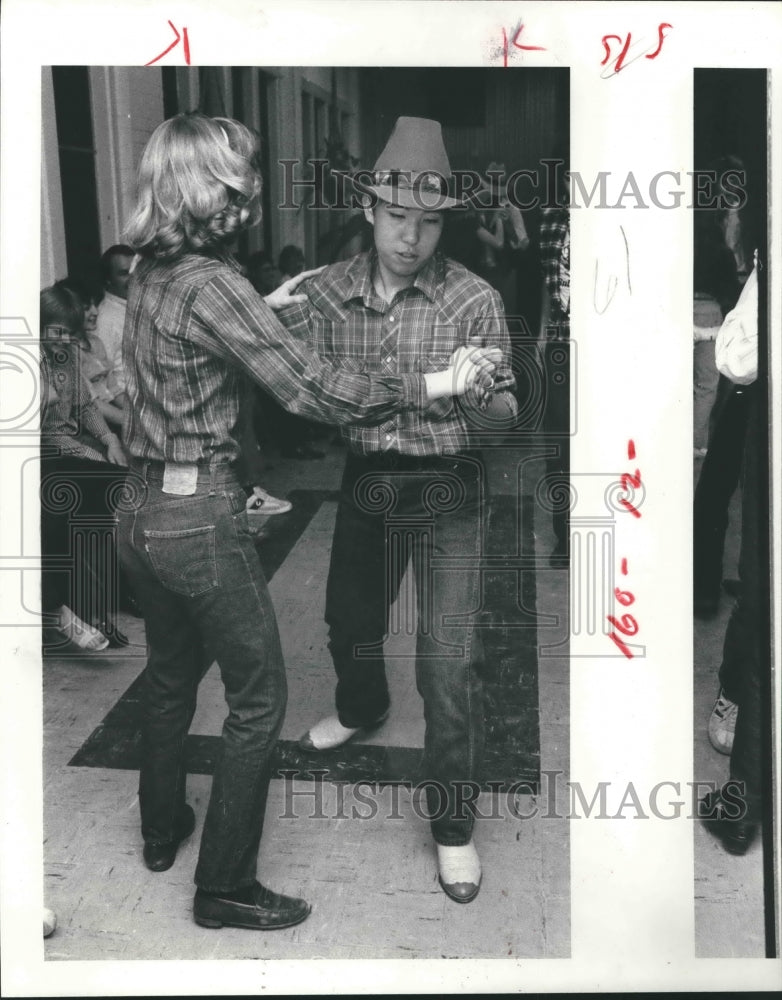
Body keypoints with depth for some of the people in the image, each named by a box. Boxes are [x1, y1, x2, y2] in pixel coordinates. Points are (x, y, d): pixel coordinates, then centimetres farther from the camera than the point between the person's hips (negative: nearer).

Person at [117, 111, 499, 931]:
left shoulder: (150, 272, 6)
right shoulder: (212, 285, -20)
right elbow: (311, 389, -22)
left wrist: (265, 306, 23)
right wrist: (431, 384, -15)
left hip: (141, 510, 9)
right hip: (201, 516, -9)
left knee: (170, 674, 25)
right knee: (256, 698, 4)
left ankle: (161, 831, 43)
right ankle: (224, 888, 14)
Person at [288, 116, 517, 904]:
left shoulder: (473, 300, -14)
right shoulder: (328, 290, -5)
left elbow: (502, 412, -13)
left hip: (444, 488, -3)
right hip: (364, 479, 4)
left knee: (448, 656, -5)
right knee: (349, 619, 24)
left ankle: (452, 823, 12)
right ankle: (361, 708, 58)